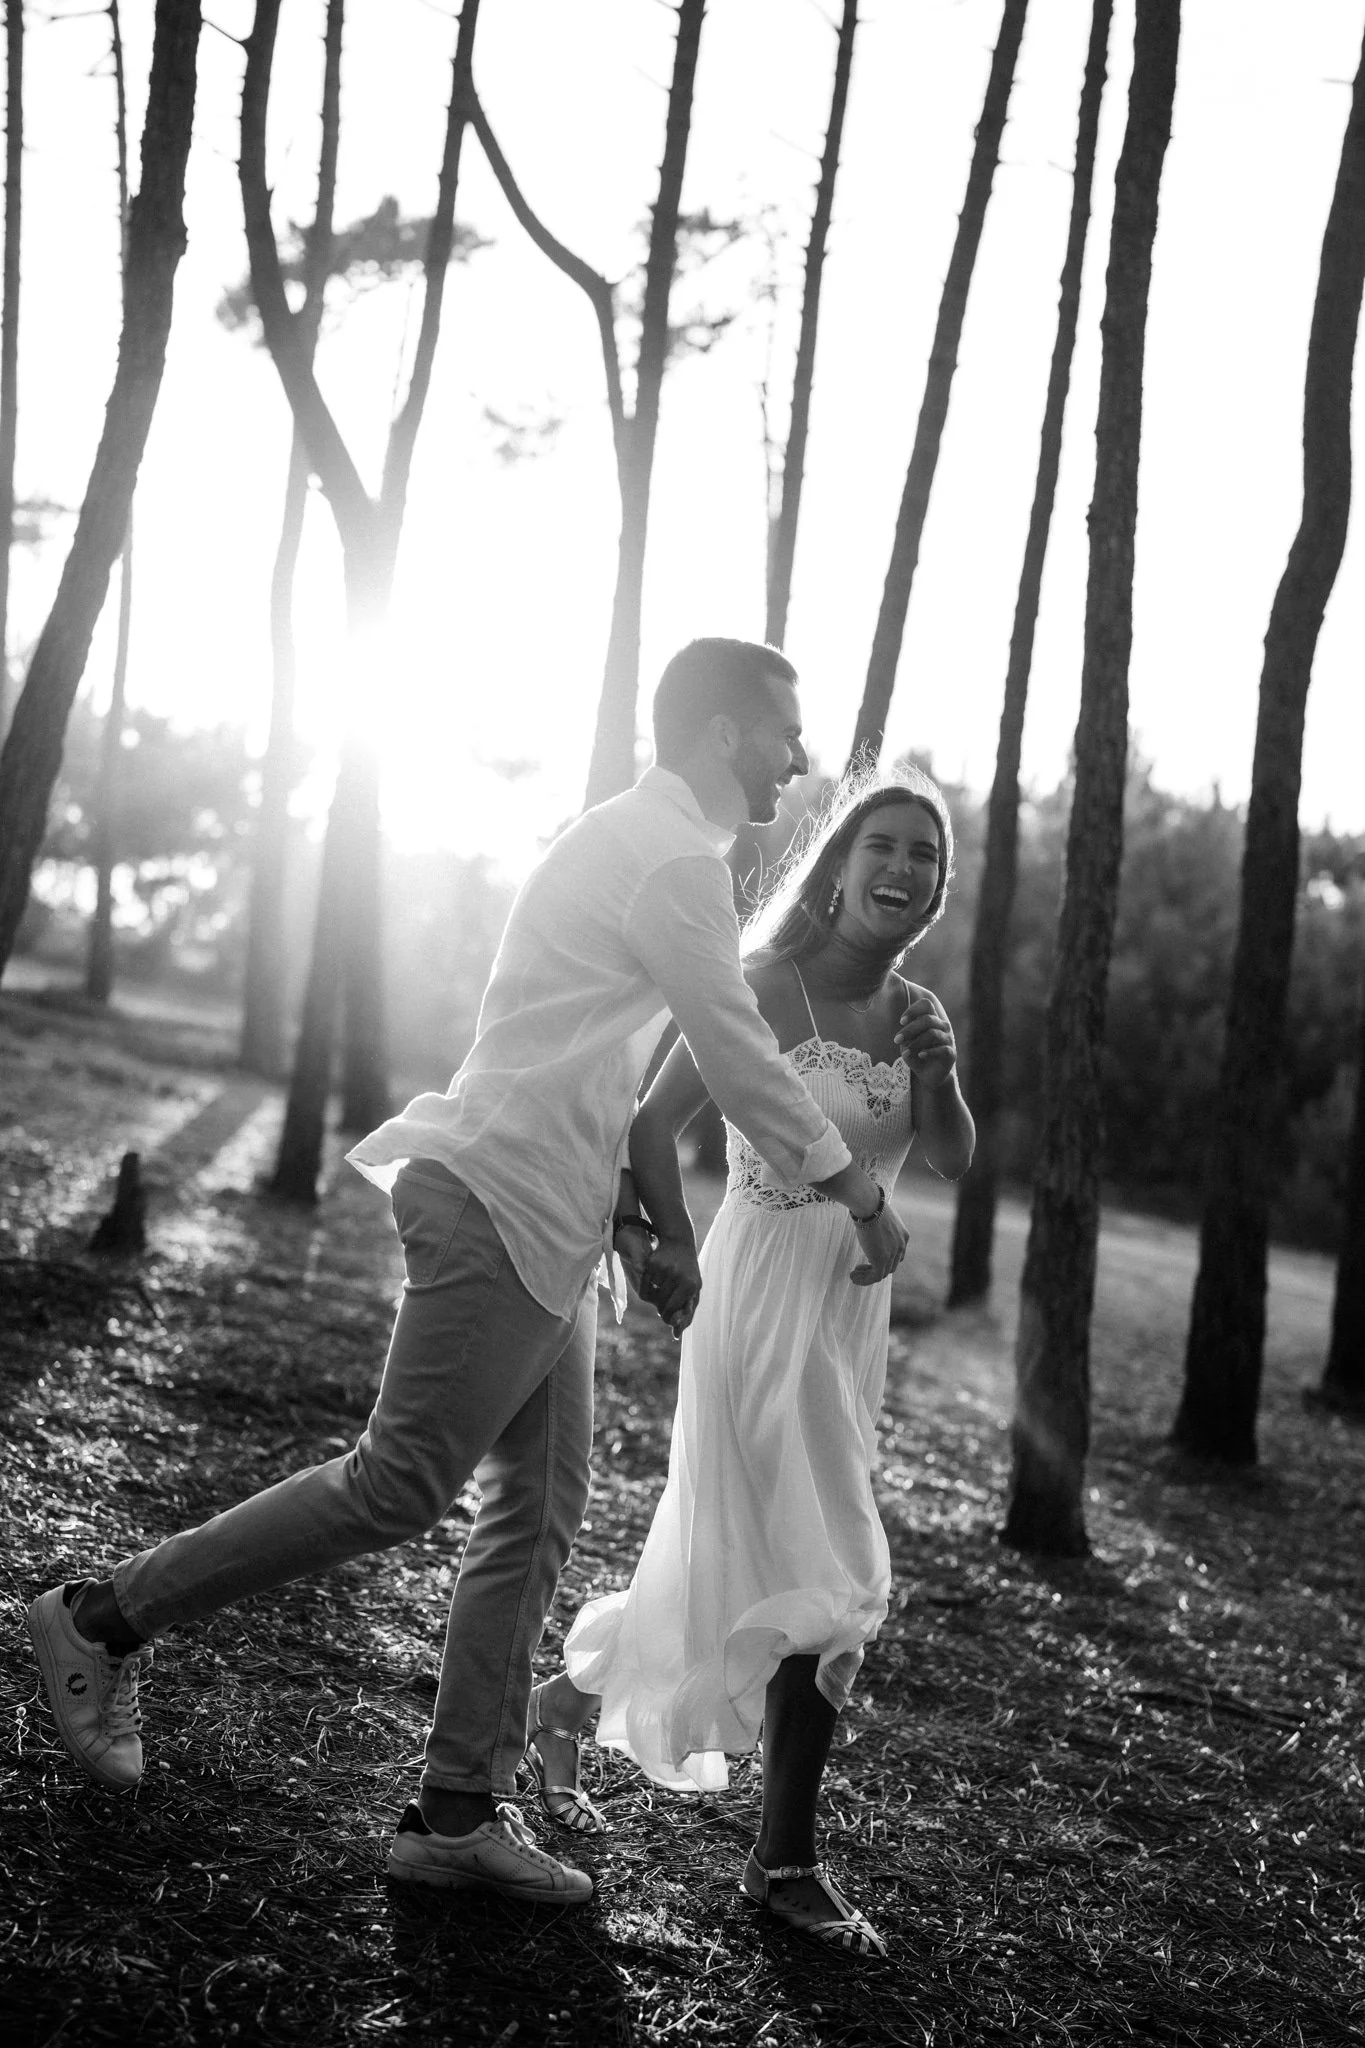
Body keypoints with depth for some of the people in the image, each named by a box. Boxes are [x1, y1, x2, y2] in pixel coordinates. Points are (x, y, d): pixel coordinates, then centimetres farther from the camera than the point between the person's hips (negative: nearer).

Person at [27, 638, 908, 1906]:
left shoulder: (629, 842, 21)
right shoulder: (672, 855, -11)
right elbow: (739, 1060, -12)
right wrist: (858, 1195, 0)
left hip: (548, 1228, 11)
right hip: (506, 1207, -11)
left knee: (539, 1511, 9)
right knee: (402, 1484, -8)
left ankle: (459, 1813, 13)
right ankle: (106, 1620, 2)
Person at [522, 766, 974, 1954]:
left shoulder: (914, 1009, 7)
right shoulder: (770, 984, -14)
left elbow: (955, 1162, 1)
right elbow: (654, 1124, -16)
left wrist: (940, 1074, -17)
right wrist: (677, 1263, -13)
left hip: (854, 1308, 7)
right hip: (766, 1292, -7)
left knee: (733, 1562, 15)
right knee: (832, 1578, -5)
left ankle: (571, 1703, 36)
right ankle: (787, 1861, 9)